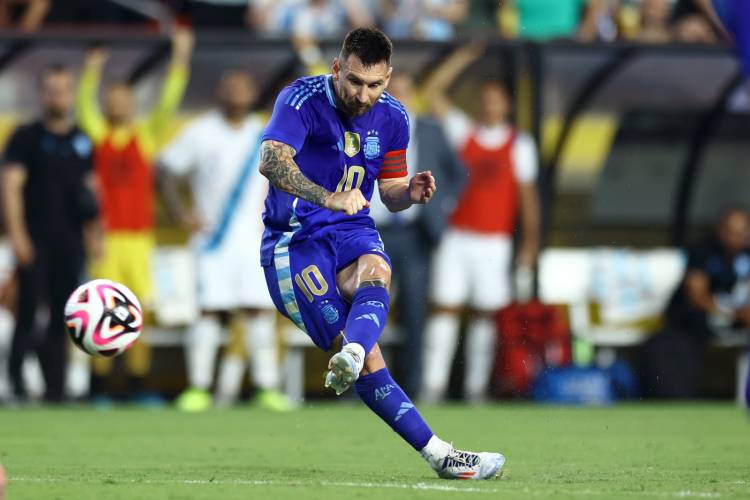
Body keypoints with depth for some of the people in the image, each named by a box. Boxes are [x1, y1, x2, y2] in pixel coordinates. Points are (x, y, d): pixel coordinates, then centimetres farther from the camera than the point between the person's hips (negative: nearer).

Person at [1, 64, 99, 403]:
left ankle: (55, 387, 6)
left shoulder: (83, 142, 15)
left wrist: (91, 234, 8)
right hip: (35, 240, -4)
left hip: (70, 241, 4)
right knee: (30, 309, -12)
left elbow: (90, 187, 22)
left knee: (61, 317, 4)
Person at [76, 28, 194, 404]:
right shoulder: (99, 135, 9)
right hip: (106, 239, -1)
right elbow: (84, 107, -3)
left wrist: (180, 59, -7)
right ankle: (98, 386, 0)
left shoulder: (147, 136, 9)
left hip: (139, 238, 1)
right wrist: (91, 75, -16)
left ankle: (138, 386, 5)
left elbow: (168, 104, 1)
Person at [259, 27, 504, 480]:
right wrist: (329, 199, -46)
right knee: (370, 359, -20)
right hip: (296, 238, -5)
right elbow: (272, 161, -30)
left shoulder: (392, 118, 7)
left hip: (354, 232, 5)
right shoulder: (303, 100, -12)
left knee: (375, 274, -35)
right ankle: (439, 454, -27)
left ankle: (350, 356, -63)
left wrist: (410, 193, -7)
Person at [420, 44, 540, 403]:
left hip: (493, 243, -1)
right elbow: (433, 92, 7)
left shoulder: (519, 145, 4)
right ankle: (432, 385, -7)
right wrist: (462, 59, 1)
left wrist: (530, 242, -4)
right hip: (456, 237, 1)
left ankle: (476, 387, 3)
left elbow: (527, 195, 2)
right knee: (444, 308, -5)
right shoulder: (464, 133, 9)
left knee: (486, 314, 0)